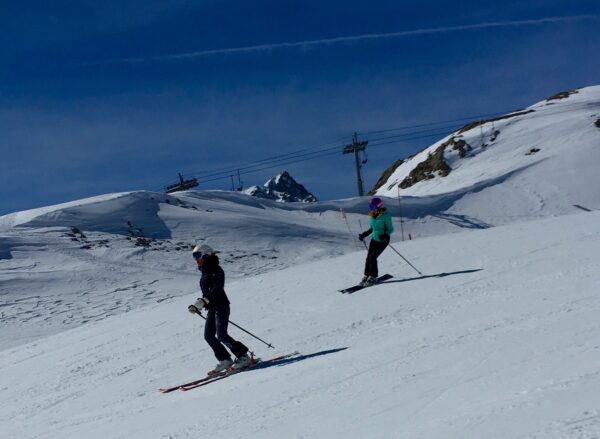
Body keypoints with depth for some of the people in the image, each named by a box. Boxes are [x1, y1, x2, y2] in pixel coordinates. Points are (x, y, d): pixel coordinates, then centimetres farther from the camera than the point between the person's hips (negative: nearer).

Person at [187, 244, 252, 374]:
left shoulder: (215, 270, -11)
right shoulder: (205, 272, 17)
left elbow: (217, 289, -23)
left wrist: (204, 300, -32)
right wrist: (197, 306, 19)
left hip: (221, 306, -9)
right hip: (212, 308, 9)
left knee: (221, 335, -15)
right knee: (209, 336, 2)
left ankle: (243, 357, -7)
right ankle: (225, 360, 7)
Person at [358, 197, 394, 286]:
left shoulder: (385, 216, -17)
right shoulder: (372, 216, 4)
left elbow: (390, 229, -14)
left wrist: (385, 235, -32)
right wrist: (364, 234, 7)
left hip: (383, 241, -6)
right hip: (374, 239, 6)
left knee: (372, 258, -12)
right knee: (368, 258, -1)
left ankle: (373, 277, 3)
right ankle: (366, 275, 13)